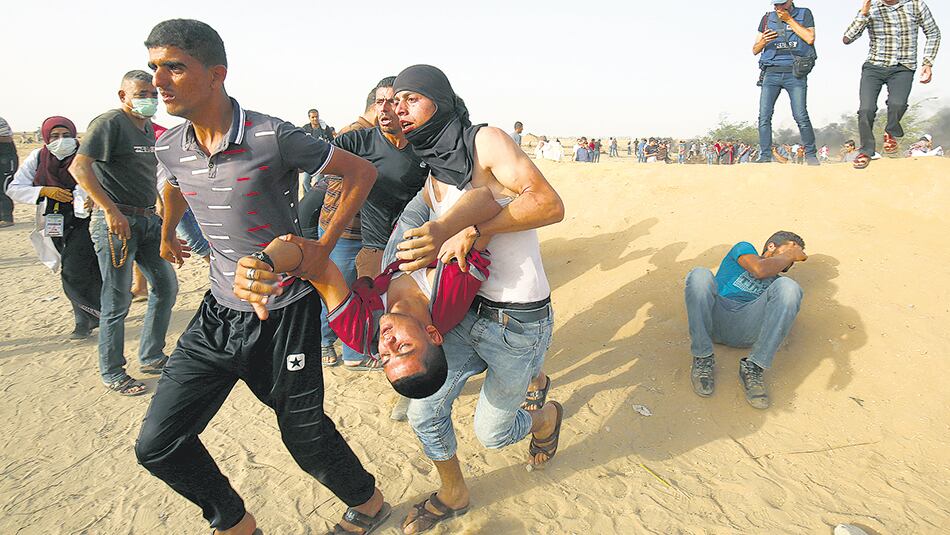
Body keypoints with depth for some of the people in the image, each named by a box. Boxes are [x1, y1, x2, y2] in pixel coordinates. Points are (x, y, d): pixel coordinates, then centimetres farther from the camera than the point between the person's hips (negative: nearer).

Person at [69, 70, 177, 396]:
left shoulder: (149, 128, 15)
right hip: (116, 222, -8)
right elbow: (79, 167, -21)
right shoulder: (109, 123, -11)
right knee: (117, 302, 0)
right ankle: (112, 373, 16)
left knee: (166, 286, 12)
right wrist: (111, 211, -25)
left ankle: (151, 357, 27)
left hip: (148, 219, 8)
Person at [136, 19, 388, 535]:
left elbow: (361, 171, -10)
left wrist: (324, 246, -13)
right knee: (157, 444, 5)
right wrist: (168, 236, 41)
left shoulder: (273, 137, -18)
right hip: (220, 312, 6)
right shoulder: (169, 148, 0)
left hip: (286, 311, -5)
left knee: (303, 434, 6)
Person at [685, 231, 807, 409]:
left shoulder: (776, 281, 34)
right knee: (700, 275, -33)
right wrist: (790, 254, 15)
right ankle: (703, 360, -22)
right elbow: (760, 269, 1)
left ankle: (752, 368, -22)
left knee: (788, 286, -22)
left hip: (747, 328, 3)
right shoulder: (744, 248, 25)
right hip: (715, 318, -2)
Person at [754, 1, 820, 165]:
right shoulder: (767, 18, 15)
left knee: (801, 116, -11)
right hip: (771, 73, 2)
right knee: (764, 117, -10)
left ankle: (811, 154, 1)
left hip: (795, 73, -2)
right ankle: (765, 157, -6)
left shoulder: (804, 14, 10)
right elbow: (755, 50, 14)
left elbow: (810, 39, -6)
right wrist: (763, 41, -9)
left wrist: (789, 19, -3)